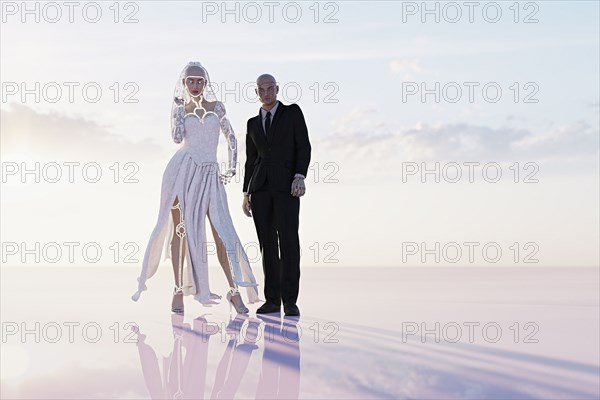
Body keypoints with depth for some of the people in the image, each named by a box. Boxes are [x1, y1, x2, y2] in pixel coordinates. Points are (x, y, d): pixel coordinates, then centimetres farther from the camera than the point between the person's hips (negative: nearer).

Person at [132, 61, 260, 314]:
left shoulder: (216, 107, 13)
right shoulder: (179, 109, 10)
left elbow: (231, 138, 17)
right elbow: (177, 137, -7)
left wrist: (232, 168, 10)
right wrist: (179, 107, -3)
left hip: (210, 174, 1)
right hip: (183, 170, 0)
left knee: (222, 230, -7)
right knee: (181, 230, 0)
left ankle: (234, 291, -6)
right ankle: (179, 290, 5)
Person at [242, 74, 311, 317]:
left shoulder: (292, 112, 7)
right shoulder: (253, 124, 19)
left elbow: (304, 146, -1)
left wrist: (300, 176, -15)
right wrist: (246, 193, 12)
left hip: (286, 186, -4)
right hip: (260, 187, 4)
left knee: (288, 241, -12)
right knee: (267, 243, 2)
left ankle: (289, 300, -6)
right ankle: (272, 300, 7)